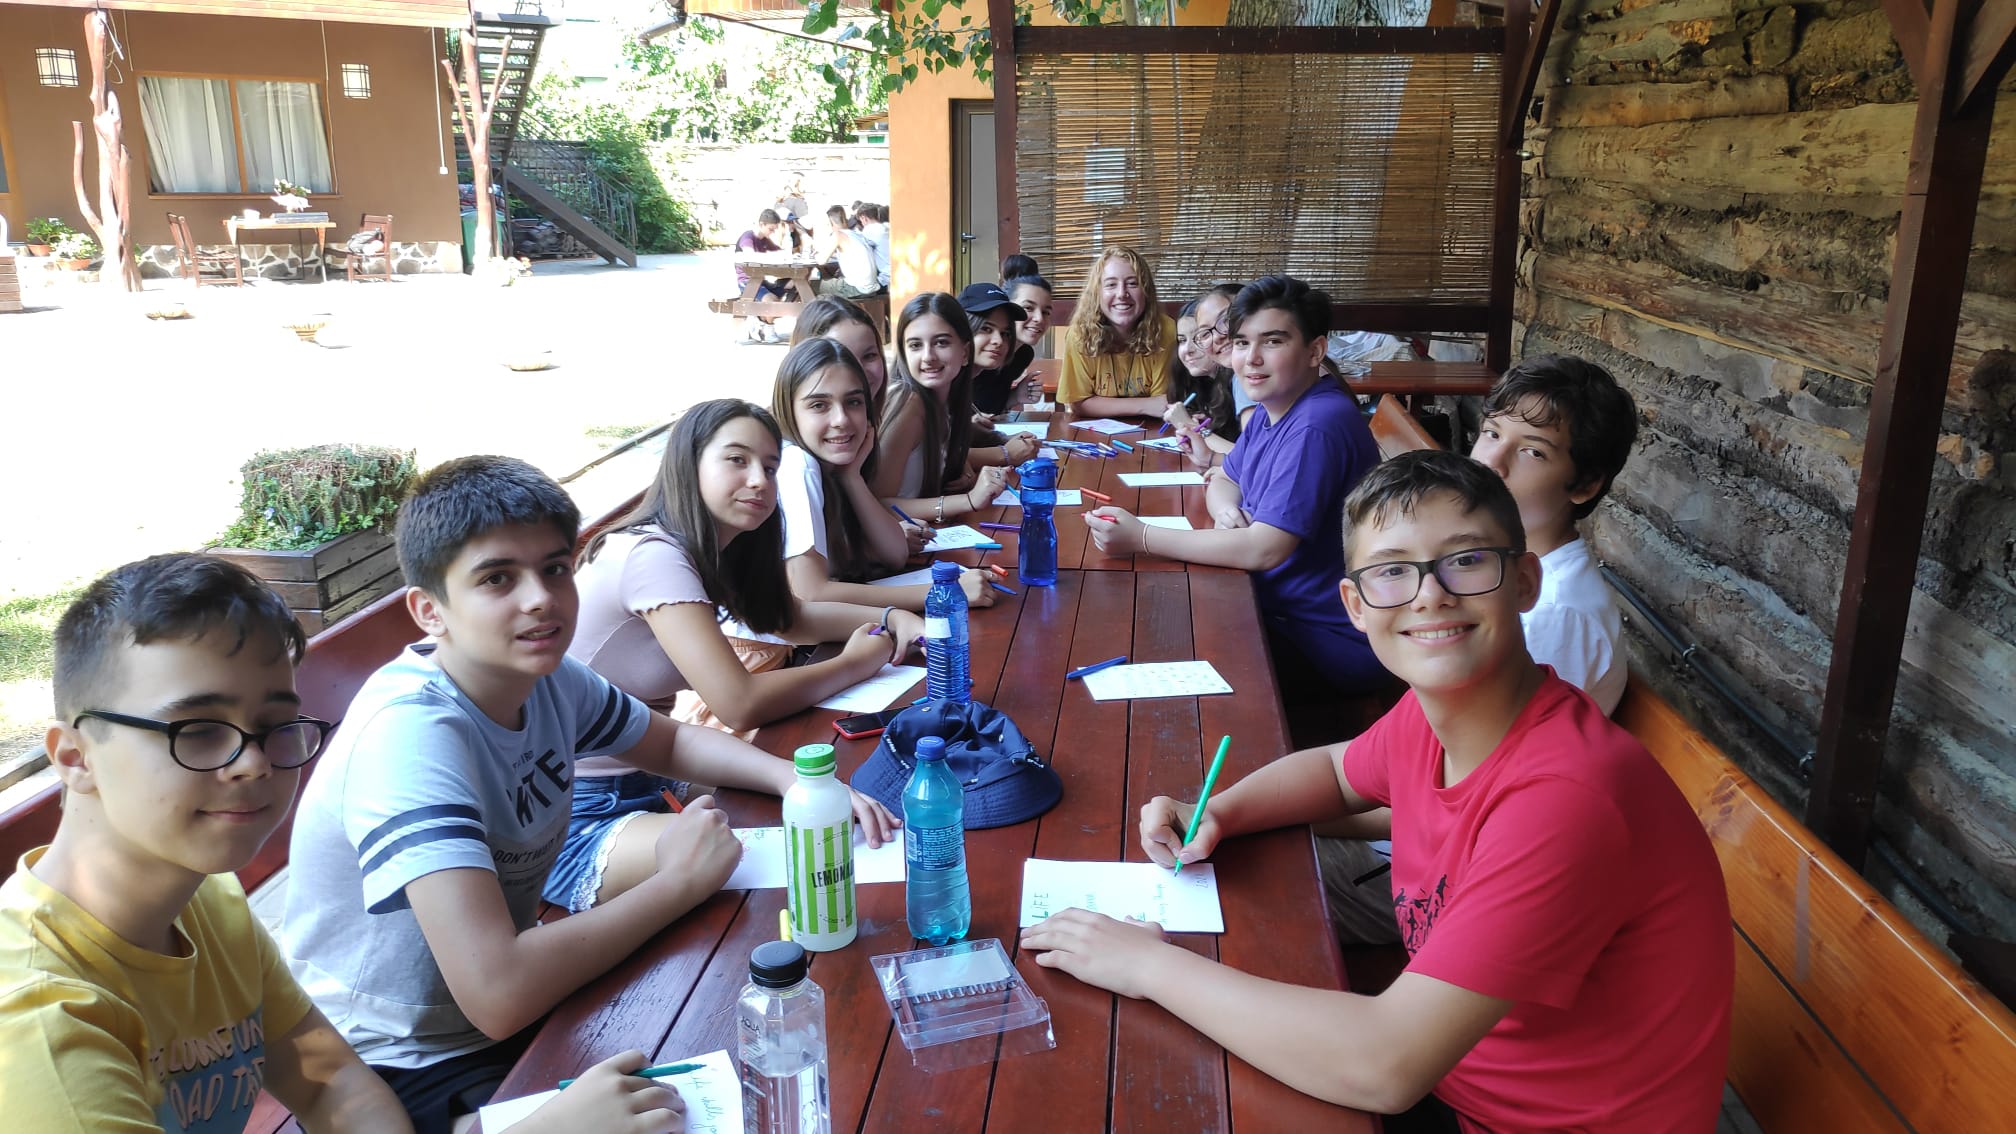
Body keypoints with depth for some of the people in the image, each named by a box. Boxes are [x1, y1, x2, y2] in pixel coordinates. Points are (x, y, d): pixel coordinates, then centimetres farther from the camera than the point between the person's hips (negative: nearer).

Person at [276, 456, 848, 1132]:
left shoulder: (545, 676, -8)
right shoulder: (412, 729, -29)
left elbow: (672, 743, 11)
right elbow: (498, 995, -38)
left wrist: (798, 779, -8)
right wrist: (679, 880, -25)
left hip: (509, 1014, 7)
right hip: (406, 1071, -7)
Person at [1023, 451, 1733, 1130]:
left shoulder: (1564, 795, -32)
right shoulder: (1429, 716, -8)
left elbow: (1385, 1067, -36)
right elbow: (1338, 768, 16)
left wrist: (1151, 964, -26)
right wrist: (1214, 815, -4)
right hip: (1450, 1069, 6)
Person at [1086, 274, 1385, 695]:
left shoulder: (1316, 428, -25)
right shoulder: (1270, 412, 6)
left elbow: (1265, 549, -30)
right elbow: (1223, 481, 18)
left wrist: (1141, 538, -27)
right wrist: (1227, 509, -8)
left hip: (1331, 644, -9)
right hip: (1280, 608, 9)